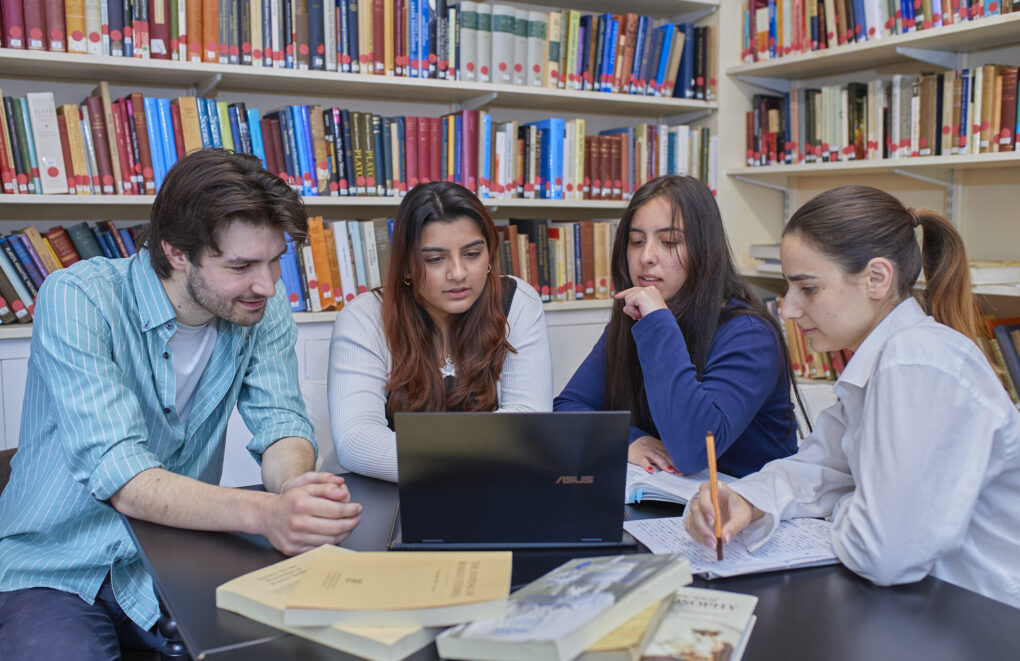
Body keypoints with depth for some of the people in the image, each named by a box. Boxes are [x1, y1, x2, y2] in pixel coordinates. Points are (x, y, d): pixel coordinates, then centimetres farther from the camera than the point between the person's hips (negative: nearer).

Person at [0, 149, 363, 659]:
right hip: (60, 572, -3)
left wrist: (294, 486, -32)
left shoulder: (263, 309, -5)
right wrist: (265, 512, -46)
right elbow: (118, 475, -29)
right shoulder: (78, 299, -20)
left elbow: (281, 424, -8)